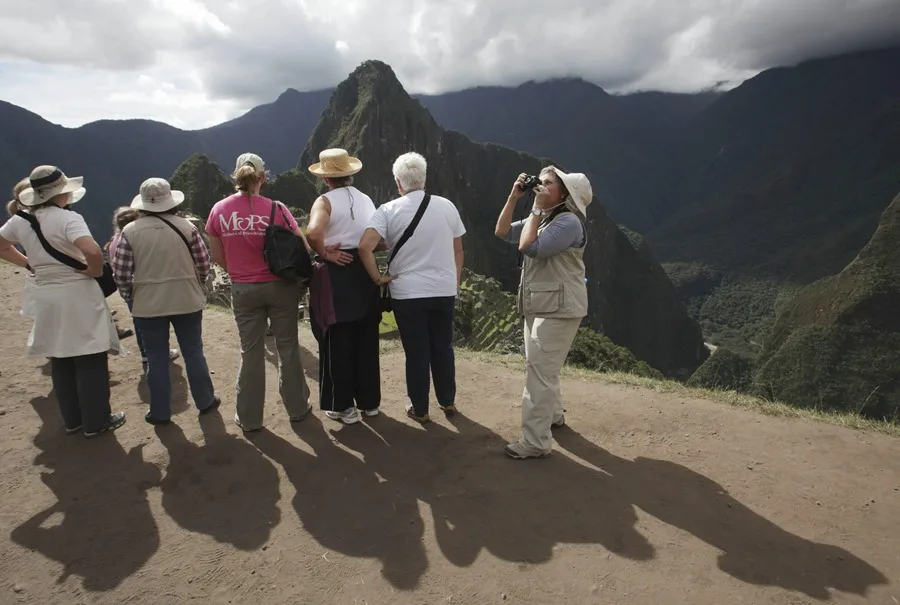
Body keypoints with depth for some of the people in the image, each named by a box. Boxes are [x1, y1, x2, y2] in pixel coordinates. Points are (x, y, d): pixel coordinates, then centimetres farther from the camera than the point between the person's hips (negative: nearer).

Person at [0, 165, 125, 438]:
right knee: (89, 360, 3)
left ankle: (72, 420, 26)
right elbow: (93, 252, -32)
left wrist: (29, 263, 16)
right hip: (77, 295, -7)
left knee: (60, 361, 16)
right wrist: (95, 272, -13)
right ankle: (96, 422, 10)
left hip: (45, 297, 7)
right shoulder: (68, 219, -17)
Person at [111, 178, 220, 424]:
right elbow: (204, 264, -1)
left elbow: (120, 273, -5)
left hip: (147, 304, 0)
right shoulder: (186, 226, -5)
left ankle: (160, 411, 20)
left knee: (156, 358, 10)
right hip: (187, 300, 1)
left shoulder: (130, 231, -6)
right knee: (193, 352, 14)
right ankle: (205, 401, 26)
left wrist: (130, 298, 11)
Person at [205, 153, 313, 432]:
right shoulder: (276, 209, -12)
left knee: (251, 352, 12)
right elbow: (302, 247, -9)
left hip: (243, 290, 2)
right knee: (288, 347, 12)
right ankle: (297, 407, 25)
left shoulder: (219, 210, -4)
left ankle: (249, 417, 21)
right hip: (280, 286, -2)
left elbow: (217, 255, 3)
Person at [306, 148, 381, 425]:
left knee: (337, 344, 7)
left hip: (336, 275, -5)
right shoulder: (366, 200, 8)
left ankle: (343, 406, 16)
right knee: (366, 342, 14)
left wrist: (324, 254, -13)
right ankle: (369, 401, 25)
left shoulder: (325, 201, -9)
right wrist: (362, 248, 12)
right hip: (365, 273, 5)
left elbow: (313, 233, -28)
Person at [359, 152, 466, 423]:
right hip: (444, 290, 3)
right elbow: (458, 250, 7)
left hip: (407, 292, -2)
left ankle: (419, 408, 19)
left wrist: (378, 278, -7)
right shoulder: (447, 206, 1)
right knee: (443, 347, 17)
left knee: (416, 352, 8)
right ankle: (448, 401, 29)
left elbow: (365, 246, -19)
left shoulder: (389, 210, -8)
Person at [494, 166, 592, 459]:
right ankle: (553, 415, 41)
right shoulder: (542, 219, 13)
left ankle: (536, 443, -4)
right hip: (540, 306, 10)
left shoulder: (568, 222, -18)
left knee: (540, 372, -10)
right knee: (542, 368, 22)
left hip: (558, 309, -10)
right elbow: (502, 233, 8)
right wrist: (513, 198, -1)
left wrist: (536, 209, -19)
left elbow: (528, 247, -28)